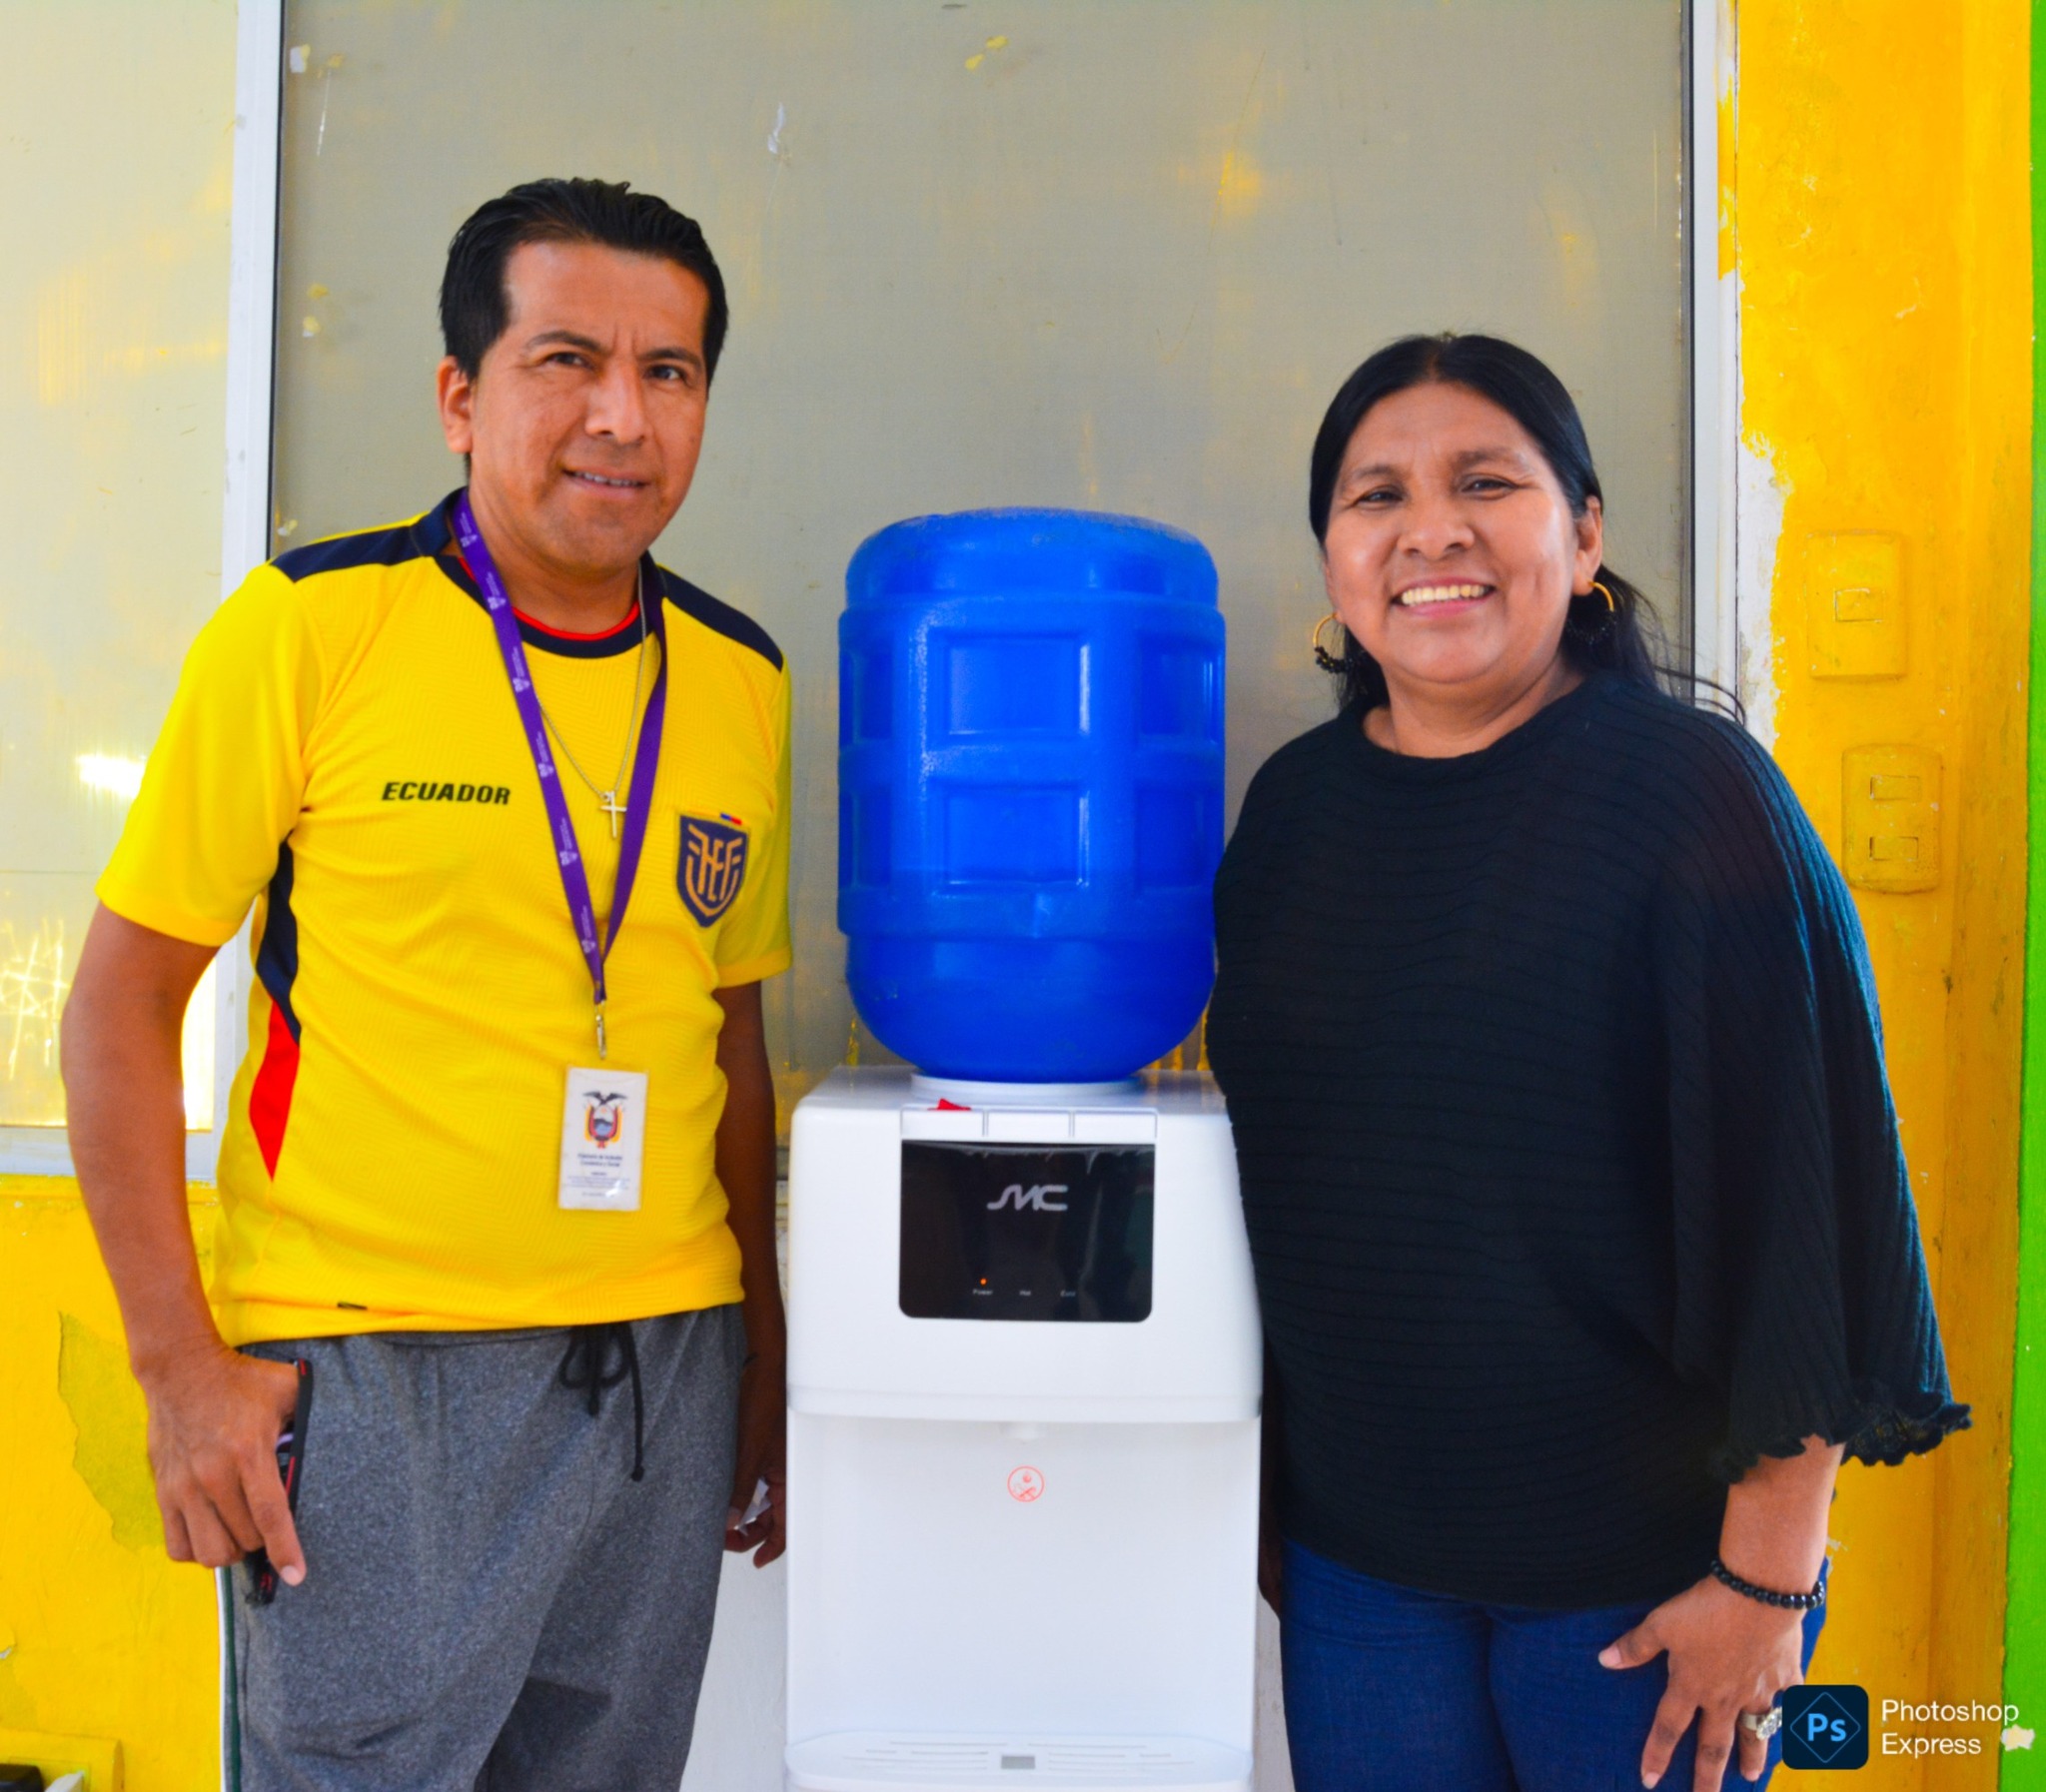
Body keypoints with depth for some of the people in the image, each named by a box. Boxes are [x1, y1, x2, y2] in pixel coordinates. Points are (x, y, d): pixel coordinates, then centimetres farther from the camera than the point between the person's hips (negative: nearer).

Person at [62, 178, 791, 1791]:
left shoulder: (744, 680, 6)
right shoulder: (310, 628, -7)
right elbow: (122, 1006, -3)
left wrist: (763, 1362, 13)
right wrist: (182, 1363, -8)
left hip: (663, 1376, 4)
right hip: (368, 1376, -4)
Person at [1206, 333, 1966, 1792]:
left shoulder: (1695, 793, -12)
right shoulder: (1296, 805, 2)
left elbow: (1807, 1192, -12)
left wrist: (1768, 1578, -12)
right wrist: (1262, 1503, 13)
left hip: (1641, 1570, -4)